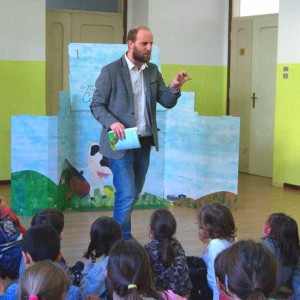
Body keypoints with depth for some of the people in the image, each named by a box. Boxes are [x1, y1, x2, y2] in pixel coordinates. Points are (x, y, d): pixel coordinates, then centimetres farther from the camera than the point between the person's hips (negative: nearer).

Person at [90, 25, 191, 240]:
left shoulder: (152, 70, 8)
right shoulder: (111, 71, -8)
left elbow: (167, 102, 6)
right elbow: (96, 105, -7)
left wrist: (174, 87, -16)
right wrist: (112, 122, -25)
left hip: (145, 142, 6)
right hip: (121, 142, -6)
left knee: (135, 192, 16)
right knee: (126, 195, -8)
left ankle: (119, 230, 33)